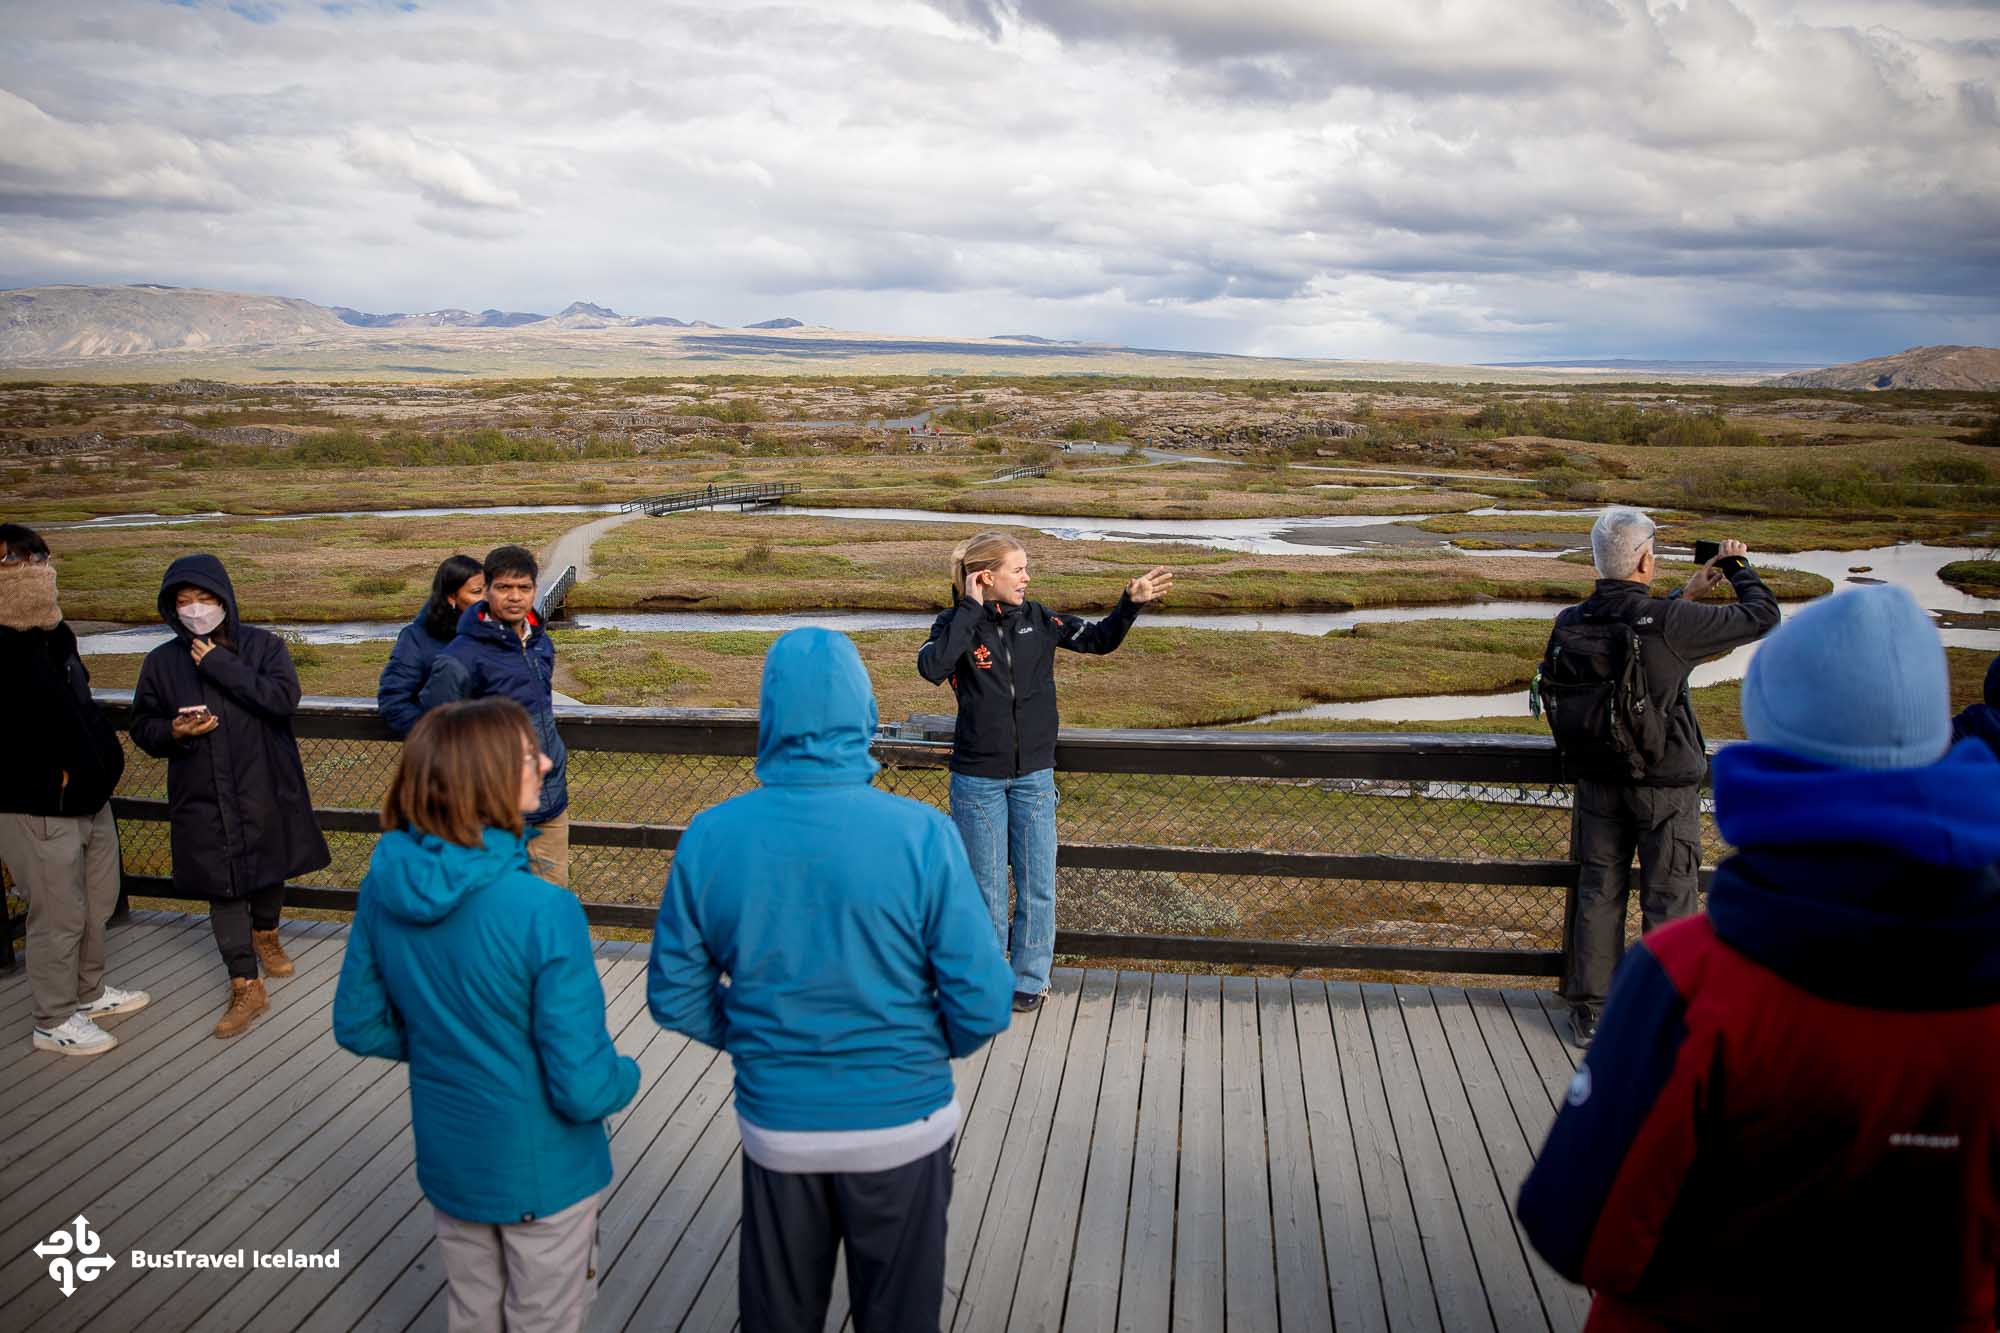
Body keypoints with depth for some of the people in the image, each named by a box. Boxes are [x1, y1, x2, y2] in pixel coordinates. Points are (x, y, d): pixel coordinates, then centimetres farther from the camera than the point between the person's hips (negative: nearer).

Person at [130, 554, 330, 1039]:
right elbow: (143, 726, 8)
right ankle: (246, 986, 7)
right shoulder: (162, 662, 1)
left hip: (264, 788, 0)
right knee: (223, 887, 0)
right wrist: (173, 731, -15)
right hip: (202, 798, 1)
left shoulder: (264, 646, -5)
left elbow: (283, 698, -21)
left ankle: (265, 933, 47)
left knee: (269, 871, 18)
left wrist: (220, 665, -21)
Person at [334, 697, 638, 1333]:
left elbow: (359, 1026, 1)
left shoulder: (385, 886, -13)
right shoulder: (544, 912, -31)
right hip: (542, 1174, -5)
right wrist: (627, 1075, -5)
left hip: (448, 1162, 5)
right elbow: (583, 1088, -27)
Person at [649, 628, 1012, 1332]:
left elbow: (674, 996, -4)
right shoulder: (920, 834, -20)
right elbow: (983, 1005, -17)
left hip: (775, 1127, 2)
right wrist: (928, 1048, 4)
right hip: (901, 1125, -2)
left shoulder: (710, 837, -13)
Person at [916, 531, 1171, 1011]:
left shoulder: (1037, 619, 1)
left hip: (1033, 775, 3)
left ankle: (1030, 979, 24)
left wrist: (1131, 603, -6)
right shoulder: (957, 624, -9)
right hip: (977, 779, -3)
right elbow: (932, 667, -30)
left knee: (1037, 885, 8)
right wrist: (971, 608, -24)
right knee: (986, 887, 8)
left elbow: (1099, 639, 10)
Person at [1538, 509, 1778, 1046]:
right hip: (1663, 785, -5)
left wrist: (1684, 598, 22)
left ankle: (1589, 1010, 23)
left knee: (1598, 892, 15)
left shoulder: (1570, 624, -5)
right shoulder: (1669, 623, -22)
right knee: (1668, 901, 9)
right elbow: (1762, 618, -9)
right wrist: (1738, 567, 8)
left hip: (1598, 779, 5)